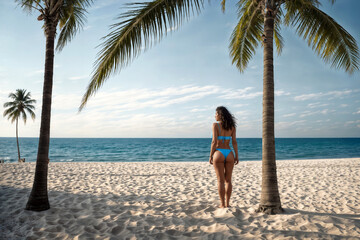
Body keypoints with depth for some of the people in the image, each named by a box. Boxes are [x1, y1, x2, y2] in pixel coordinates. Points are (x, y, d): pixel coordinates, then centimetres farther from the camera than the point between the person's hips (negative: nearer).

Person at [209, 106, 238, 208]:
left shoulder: (215, 125, -7)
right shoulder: (232, 126, 5)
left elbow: (214, 142, -11)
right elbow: (234, 142, 2)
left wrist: (210, 156, -5)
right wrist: (236, 155, 7)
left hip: (218, 153, -3)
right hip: (229, 154, 3)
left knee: (220, 180, 3)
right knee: (228, 180, 12)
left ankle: (222, 204, 6)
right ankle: (227, 203, 15)